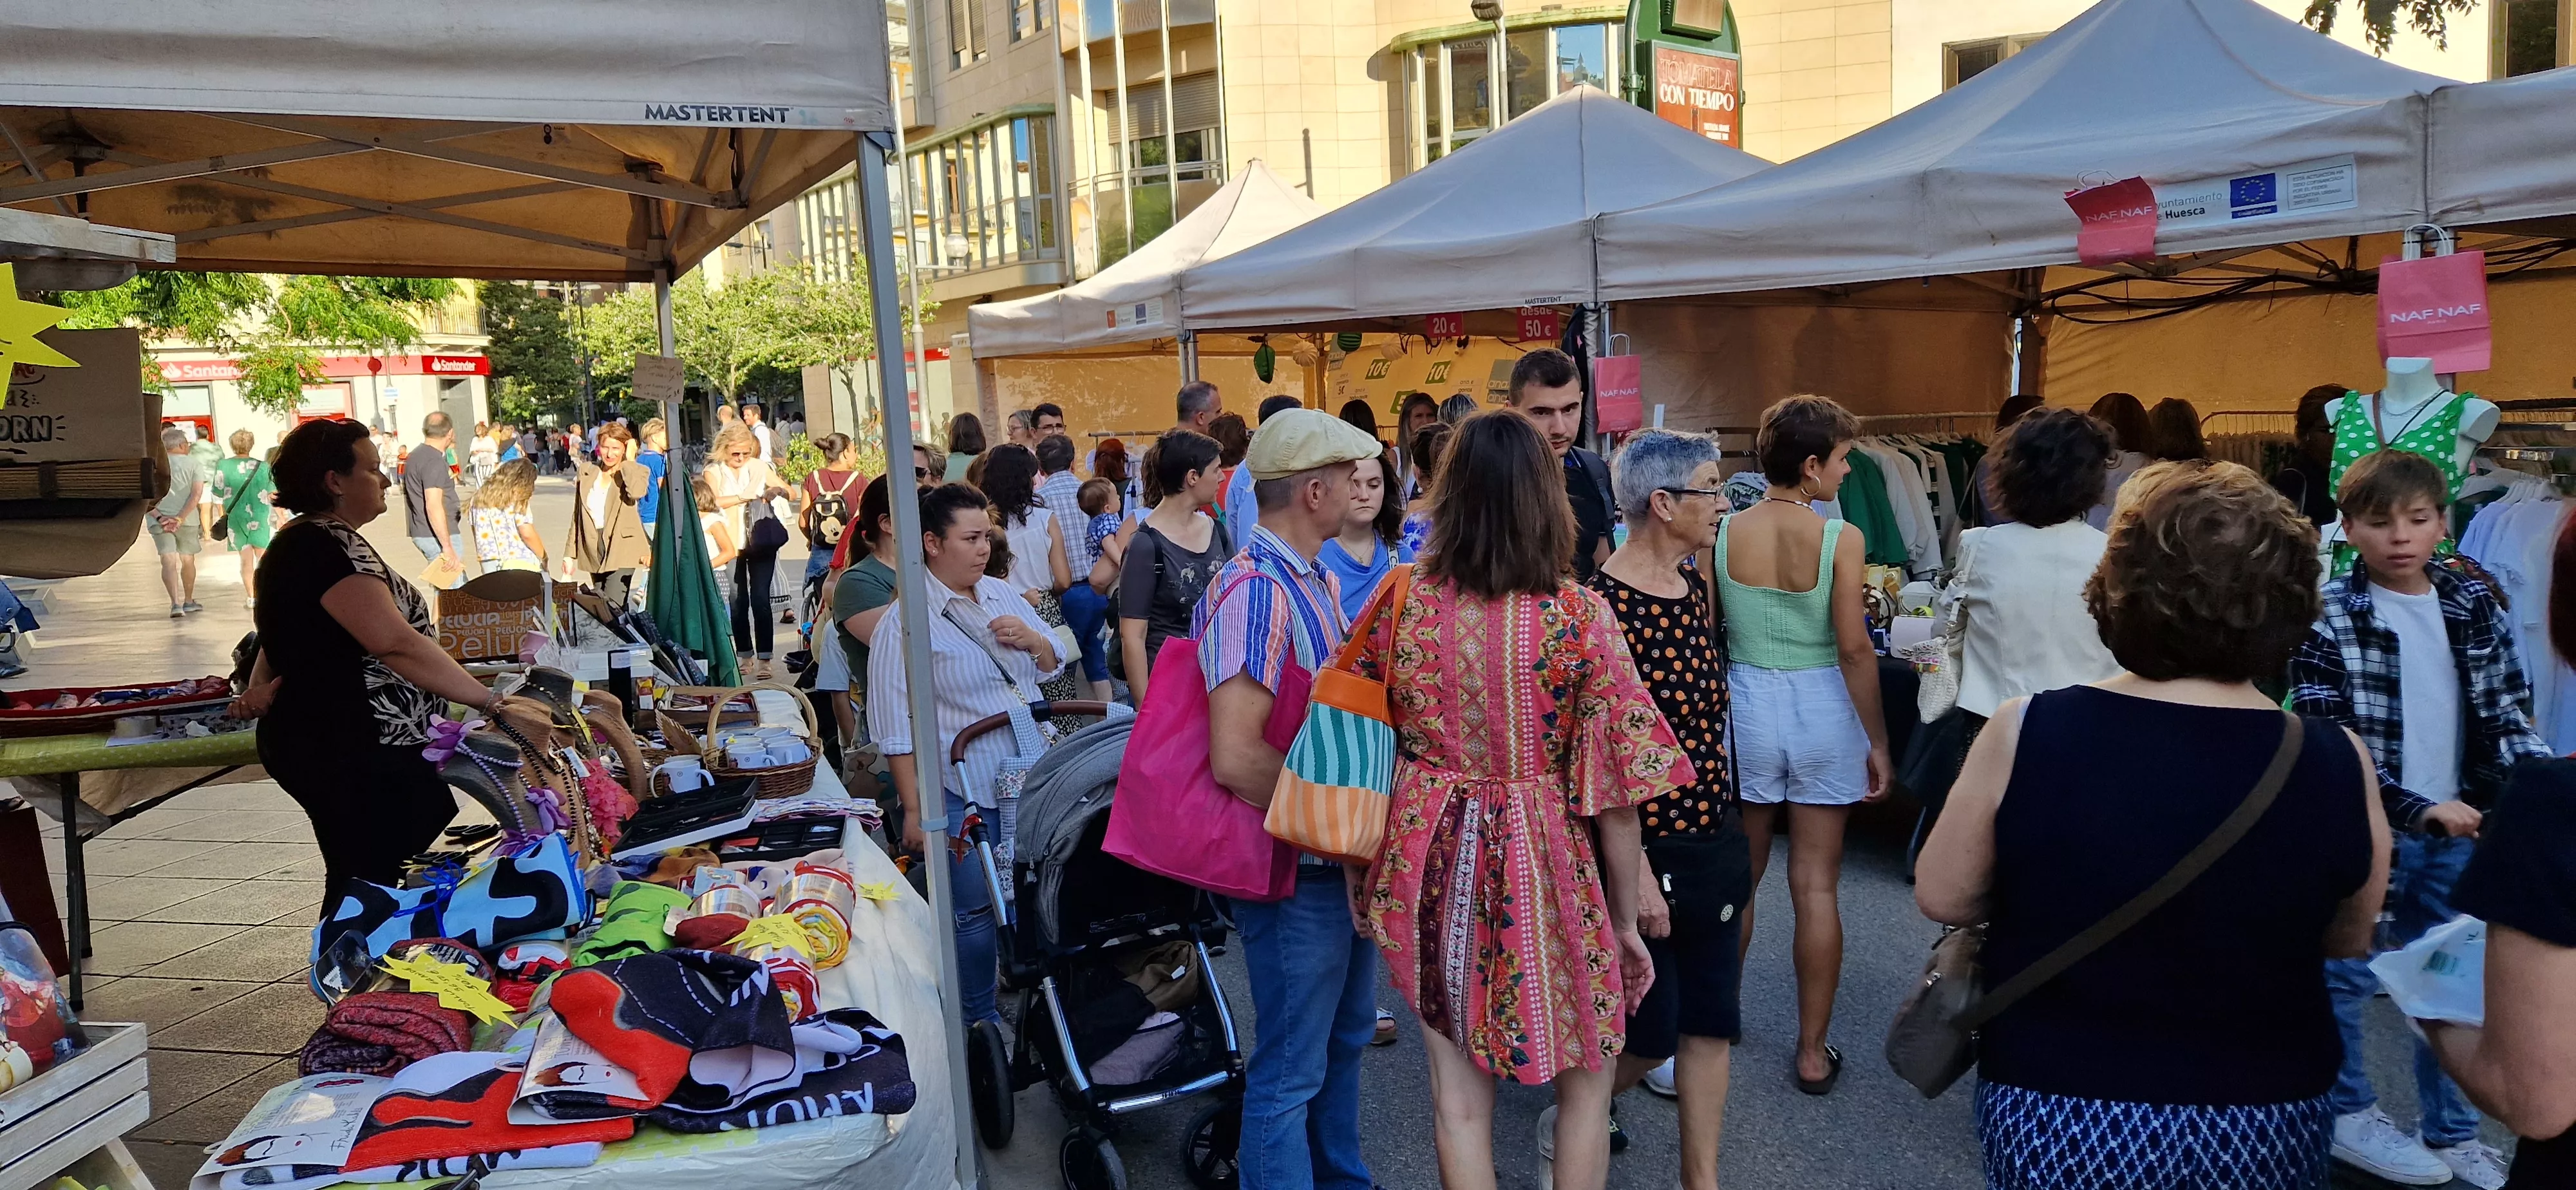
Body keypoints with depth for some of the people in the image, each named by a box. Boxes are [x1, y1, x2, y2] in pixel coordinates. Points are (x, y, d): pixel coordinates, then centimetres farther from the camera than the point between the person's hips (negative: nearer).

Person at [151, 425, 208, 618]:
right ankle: (188, 601, 30)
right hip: (187, 520, 0)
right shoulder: (193, 463, -2)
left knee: (168, 562, -3)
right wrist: (180, 518, -15)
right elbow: (197, 494, -13)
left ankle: (176, 603, -19)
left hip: (160, 520, 0)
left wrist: (158, 515, -9)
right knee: (188, 560, 16)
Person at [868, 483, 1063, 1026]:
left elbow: (1054, 666, 16)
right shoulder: (904, 621, -12)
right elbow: (895, 725, -13)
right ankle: (980, 1019, 23)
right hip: (961, 792, -6)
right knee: (975, 908, 4)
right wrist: (913, 809, -15)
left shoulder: (1003, 595, 7)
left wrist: (1031, 640, -7)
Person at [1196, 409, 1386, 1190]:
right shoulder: (1255, 590, -23)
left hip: (1343, 858, 10)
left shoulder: (1318, 581, 8)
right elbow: (1236, 758, -29)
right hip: (1296, 869, -10)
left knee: (1346, 1035, 24)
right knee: (1291, 1069, 4)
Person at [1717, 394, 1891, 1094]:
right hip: (1821, 710, -2)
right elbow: (1854, 650, -12)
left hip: (1744, 706, 2)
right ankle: (1813, 1052, 15)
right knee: (1816, 887, 7)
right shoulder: (1839, 539, -13)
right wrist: (1877, 742, -3)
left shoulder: (1723, 532, -6)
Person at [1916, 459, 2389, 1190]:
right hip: (2259, 1127, 1)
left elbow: (1942, 898, -7)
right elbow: (2346, 939, 2)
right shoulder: (2337, 765, -15)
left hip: (2051, 1118, -1)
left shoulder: (2028, 733, -19)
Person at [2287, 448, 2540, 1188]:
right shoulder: (2327, 618, -12)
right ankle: (2344, 1113, 26)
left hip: (2455, 828, 5)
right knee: (2345, 977, 7)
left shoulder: (2474, 607, 4)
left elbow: (2505, 718, 9)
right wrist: (2417, 809, -26)